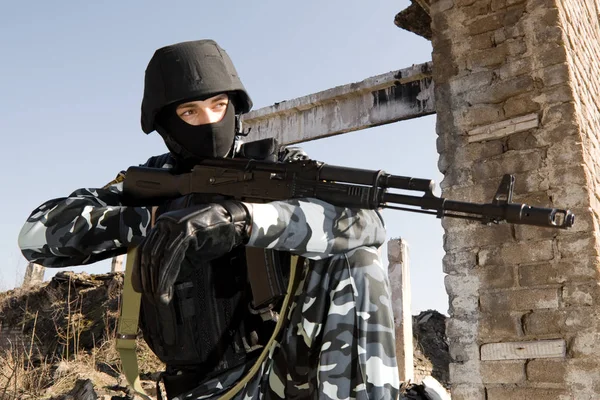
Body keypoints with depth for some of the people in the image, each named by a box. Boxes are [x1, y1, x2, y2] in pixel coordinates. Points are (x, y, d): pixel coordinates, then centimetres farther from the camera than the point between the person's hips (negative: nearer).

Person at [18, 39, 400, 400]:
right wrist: (151, 220, -21)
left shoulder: (275, 164, -3)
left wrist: (242, 218, -34)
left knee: (354, 257, -22)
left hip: (289, 362, 0)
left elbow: (365, 219, -21)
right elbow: (37, 233, -7)